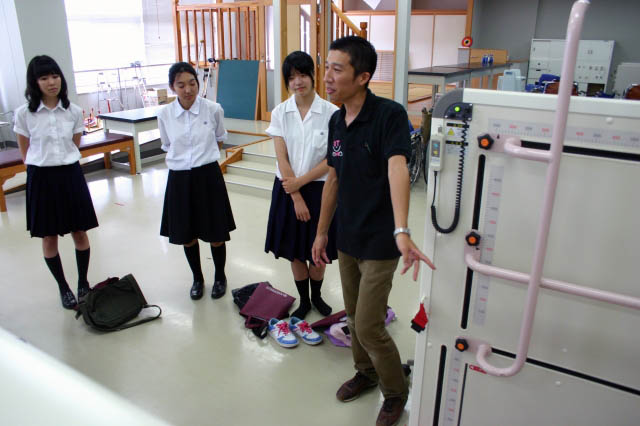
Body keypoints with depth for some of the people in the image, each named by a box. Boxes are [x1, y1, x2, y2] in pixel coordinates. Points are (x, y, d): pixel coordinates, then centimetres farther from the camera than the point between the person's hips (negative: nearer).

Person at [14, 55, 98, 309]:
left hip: (71, 175, 1)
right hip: (41, 178, -1)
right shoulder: (24, 113, -5)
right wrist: (40, 171, 7)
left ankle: (83, 283, 25)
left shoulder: (74, 112, -1)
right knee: (49, 238, 8)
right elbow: (25, 152, 4)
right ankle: (63, 288, 24)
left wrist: (65, 166, 5)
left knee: (79, 233, 6)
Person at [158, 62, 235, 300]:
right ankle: (197, 279, 35)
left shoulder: (213, 110, -8)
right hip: (179, 179, 2)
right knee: (187, 237, 12)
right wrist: (184, 160, 7)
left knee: (216, 236, 6)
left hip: (208, 176, -1)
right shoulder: (165, 115, -3)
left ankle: (220, 277, 32)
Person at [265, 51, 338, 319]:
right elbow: (281, 158, -6)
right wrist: (297, 198, -11)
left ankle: (316, 295, 37)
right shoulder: (280, 113, -2)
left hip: (319, 189, -2)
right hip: (289, 190, 2)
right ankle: (303, 300, 33)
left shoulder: (331, 112, -9)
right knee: (295, 252, 12)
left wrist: (300, 181, -13)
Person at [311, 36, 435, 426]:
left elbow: (397, 170, -35)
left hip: (379, 242, -7)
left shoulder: (390, 115, -19)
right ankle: (366, 373, 46)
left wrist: (401, 232, -49)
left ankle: (396, 392, 26)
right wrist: (322, 231, 14)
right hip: (347, 239, 7)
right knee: (355, 318, 20)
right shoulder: (337, 122, 3)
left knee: (368, 328, -1)